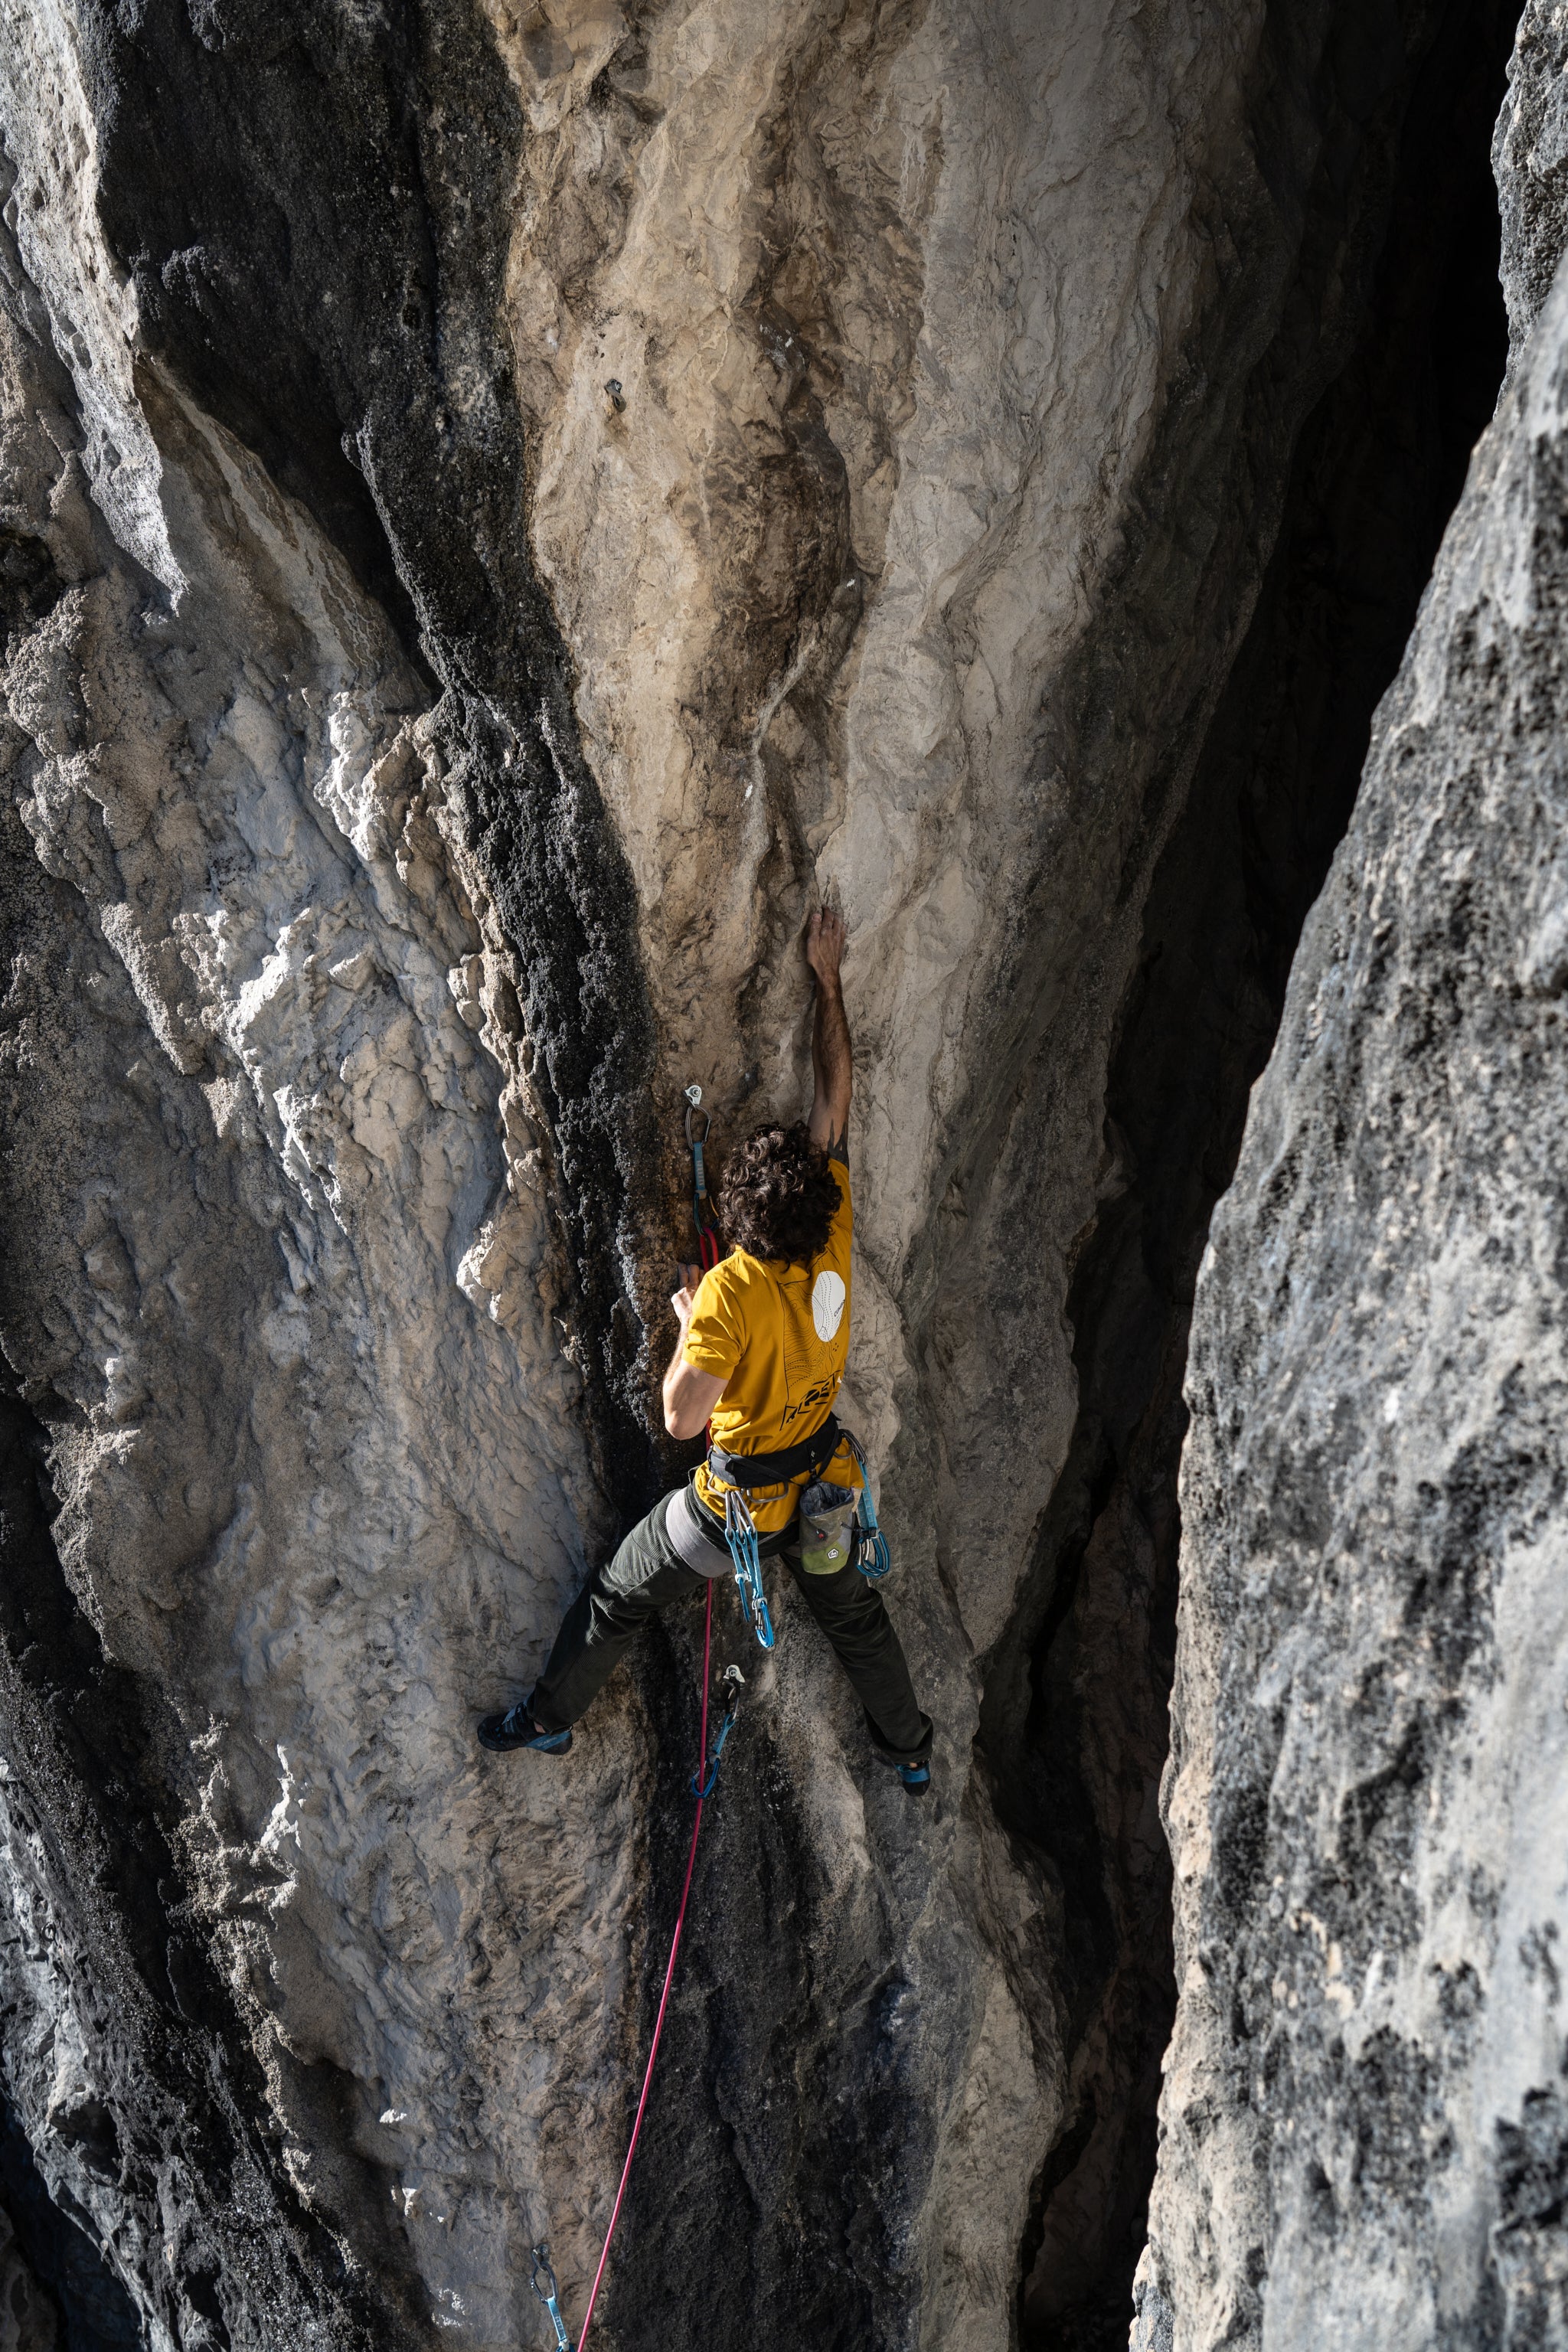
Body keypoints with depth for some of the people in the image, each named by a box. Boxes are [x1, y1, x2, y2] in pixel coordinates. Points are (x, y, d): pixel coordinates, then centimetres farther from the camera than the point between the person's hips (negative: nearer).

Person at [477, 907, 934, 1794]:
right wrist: (828, 978, -3)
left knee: (618, 1596, 19)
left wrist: (688, 1322, -16)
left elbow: (682, 1415, -32)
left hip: (741, 1497, -5)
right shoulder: (836, 1243, -18)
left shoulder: (732, 1292, -34)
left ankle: (551, 1716, 37)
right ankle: (910, 1748, 46)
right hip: (824, 1483, 5)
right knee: (855, 1612, 29)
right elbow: (837, 1099, -8)